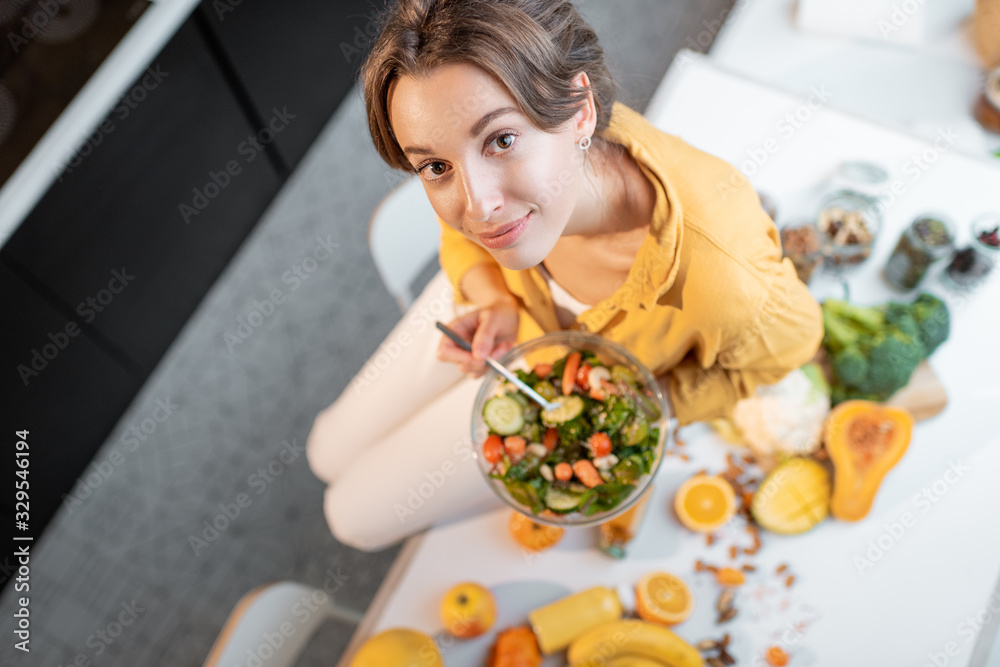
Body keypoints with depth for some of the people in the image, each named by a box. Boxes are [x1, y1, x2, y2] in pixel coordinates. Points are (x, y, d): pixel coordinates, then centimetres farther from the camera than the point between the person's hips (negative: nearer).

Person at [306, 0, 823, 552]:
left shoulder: (717, 272, -47)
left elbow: (790, 345, -20)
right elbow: (463, 234, -7)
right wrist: (494, 303, -28)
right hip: (493, 302, 4)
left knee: (356, 515, 7)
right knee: (329, 453, 19)